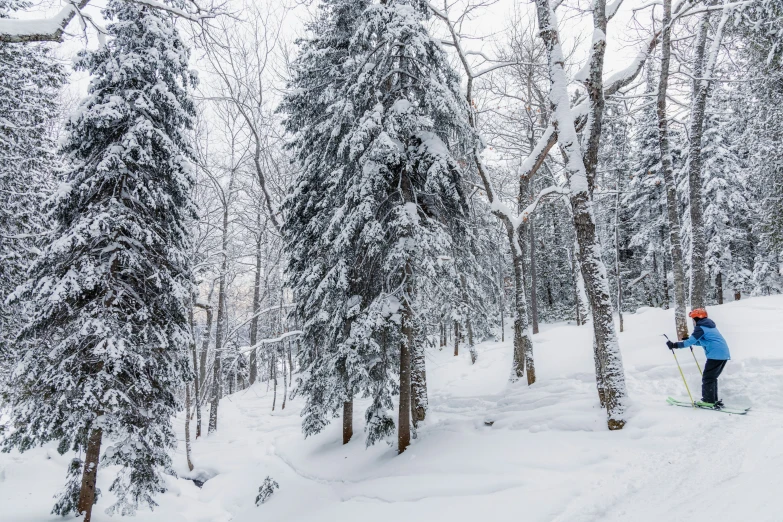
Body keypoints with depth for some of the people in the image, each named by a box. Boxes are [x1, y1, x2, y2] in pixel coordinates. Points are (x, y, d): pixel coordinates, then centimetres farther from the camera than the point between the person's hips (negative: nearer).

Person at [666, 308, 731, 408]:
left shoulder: (700, 327, -7)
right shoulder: (709, 326, 23)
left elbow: (690, 342, -15)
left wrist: (674, 345, -13)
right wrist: (690, 340, 28)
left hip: (715, 355, -9)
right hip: (724, 354, 9)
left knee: (707, 378, -2)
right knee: (712, 378, 17)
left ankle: (708, 401, -1)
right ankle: (714, 400, 20)